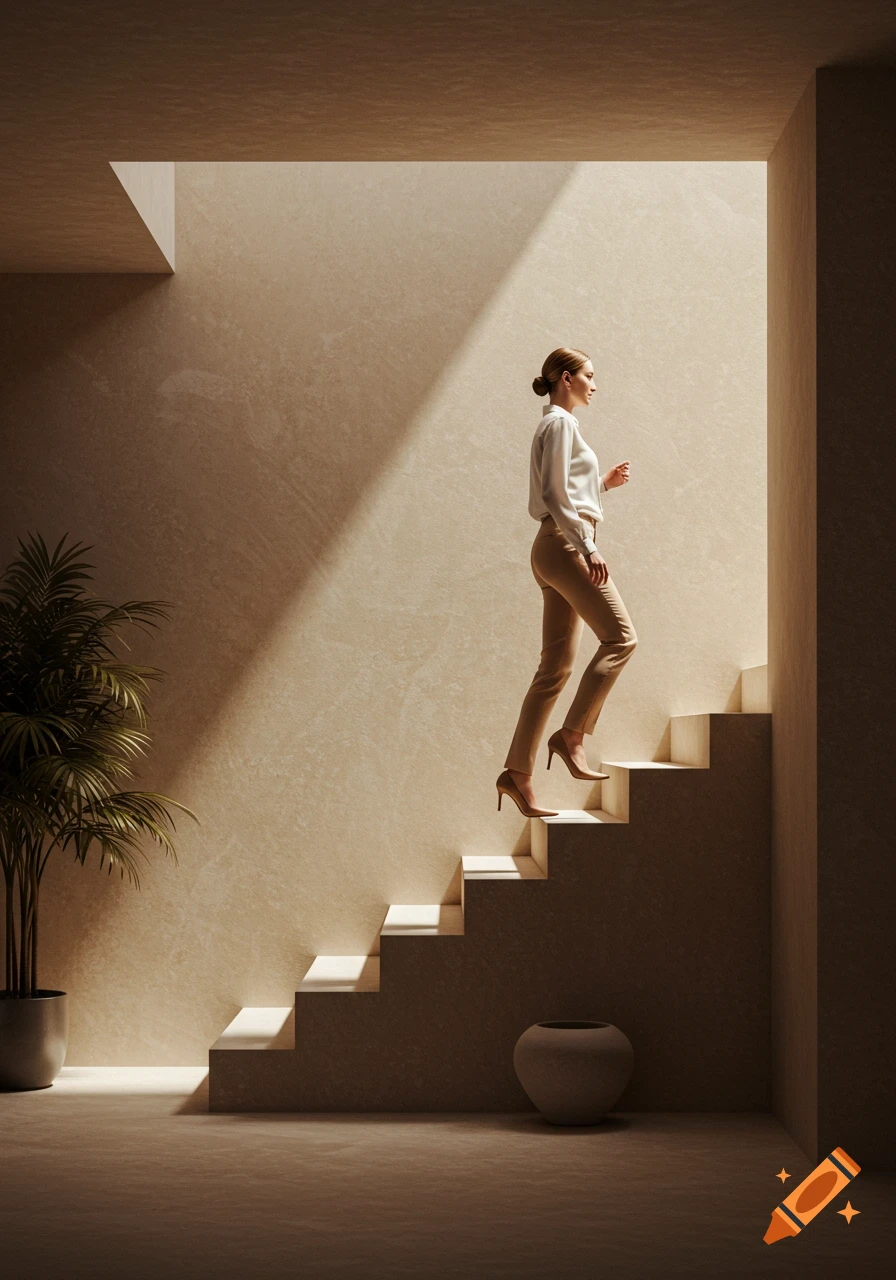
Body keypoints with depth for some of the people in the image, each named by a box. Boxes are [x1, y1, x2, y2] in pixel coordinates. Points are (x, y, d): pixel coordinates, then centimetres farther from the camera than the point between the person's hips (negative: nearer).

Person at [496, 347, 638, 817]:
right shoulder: (560, 423, -6)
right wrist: (587, 548, -19)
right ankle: (571, 735, -13)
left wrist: (603, 483, 18)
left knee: (556, 666, 5)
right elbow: (556, 495, -15)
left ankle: (518, 773, 3)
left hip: (555, 549, 10)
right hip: (564, 545, -10)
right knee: (619, 636, -12)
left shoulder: (557, 424, 24)